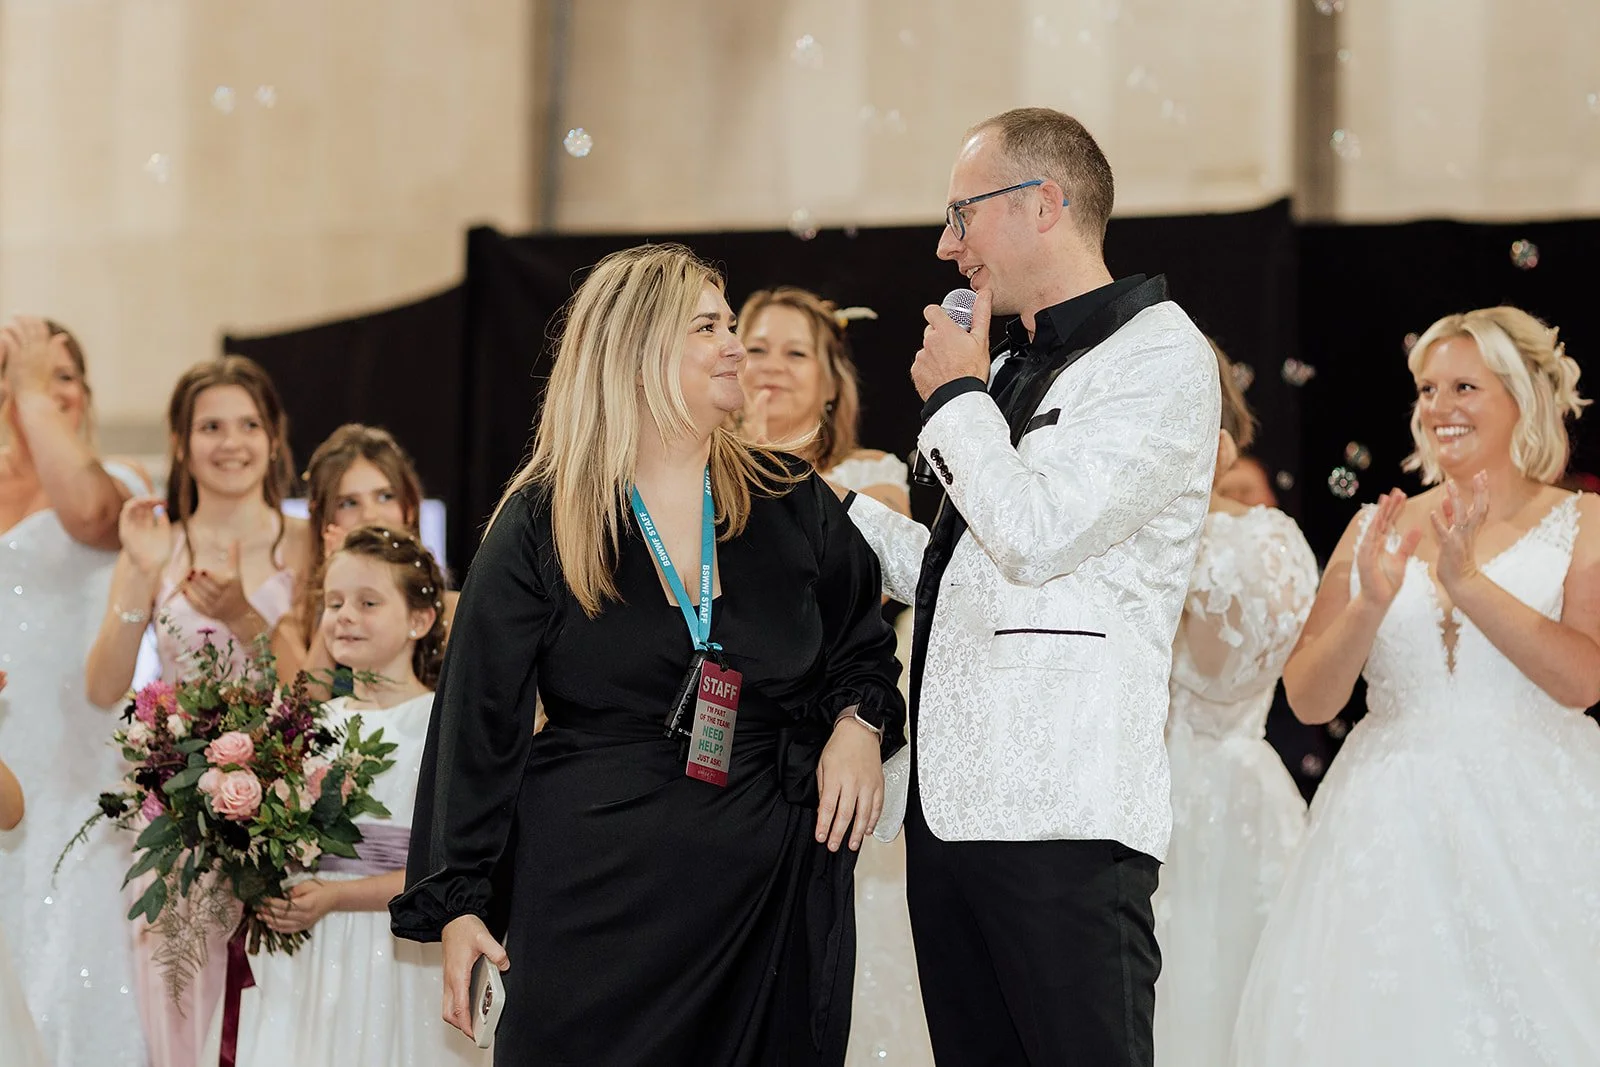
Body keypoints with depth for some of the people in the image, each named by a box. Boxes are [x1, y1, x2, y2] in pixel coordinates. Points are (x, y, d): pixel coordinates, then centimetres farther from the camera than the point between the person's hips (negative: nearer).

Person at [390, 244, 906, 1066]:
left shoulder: (791, 504, 7)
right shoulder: (542, 524, 0)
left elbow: (864, 645, 20)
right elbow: (477, 721, 0)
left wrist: (859, 723, -3)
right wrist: (456, 902, -3)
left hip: (772, 890, 2)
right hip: (597, 895, -2)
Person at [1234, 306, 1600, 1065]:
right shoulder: (1378, 529, 10)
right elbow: (1309, 699, 4)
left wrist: (1466, 580, -19)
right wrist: (1370, 605, -14)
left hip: (1534, 826, -2)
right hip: (1392, 824, 2)